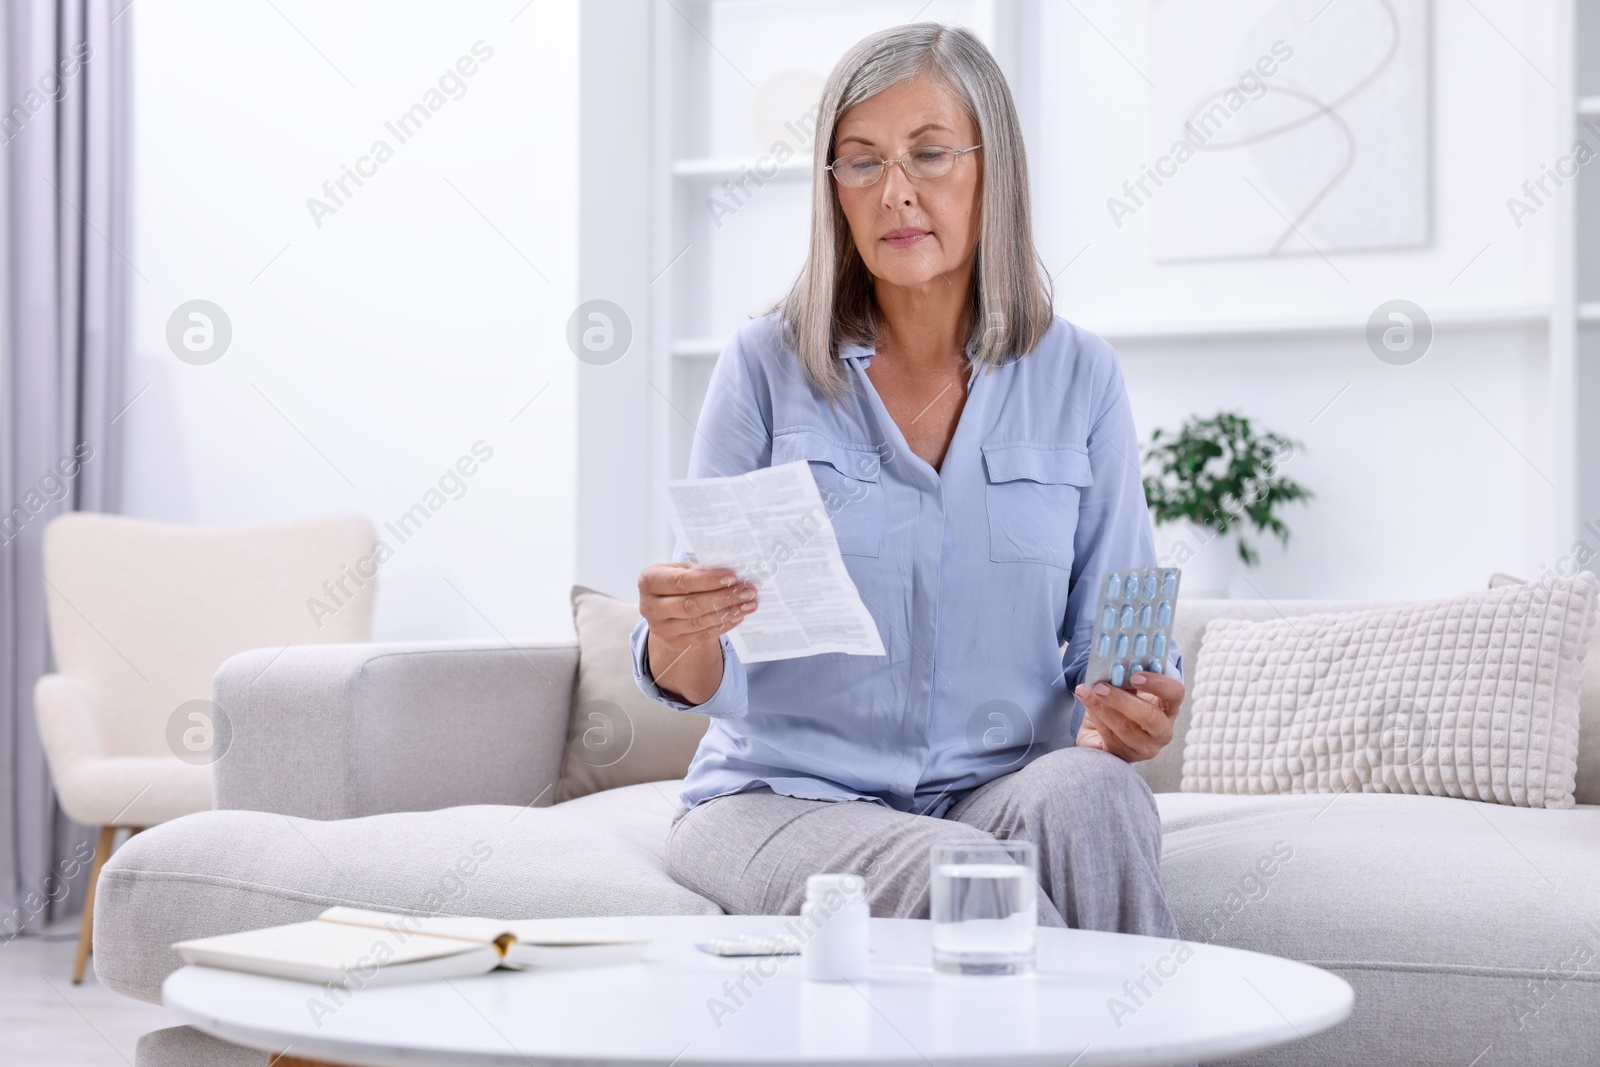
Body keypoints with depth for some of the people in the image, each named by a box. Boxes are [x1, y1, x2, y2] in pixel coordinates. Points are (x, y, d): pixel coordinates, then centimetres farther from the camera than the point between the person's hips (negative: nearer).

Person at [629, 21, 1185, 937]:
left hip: (998, 787, 2)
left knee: (1087, 789, -32)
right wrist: (677, 639, -27)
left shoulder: (1078, 378, 4)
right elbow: (710, 679, -3)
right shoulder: (768, 367, -1)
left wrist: (1130, 715, -16)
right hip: (788, 795, -2)